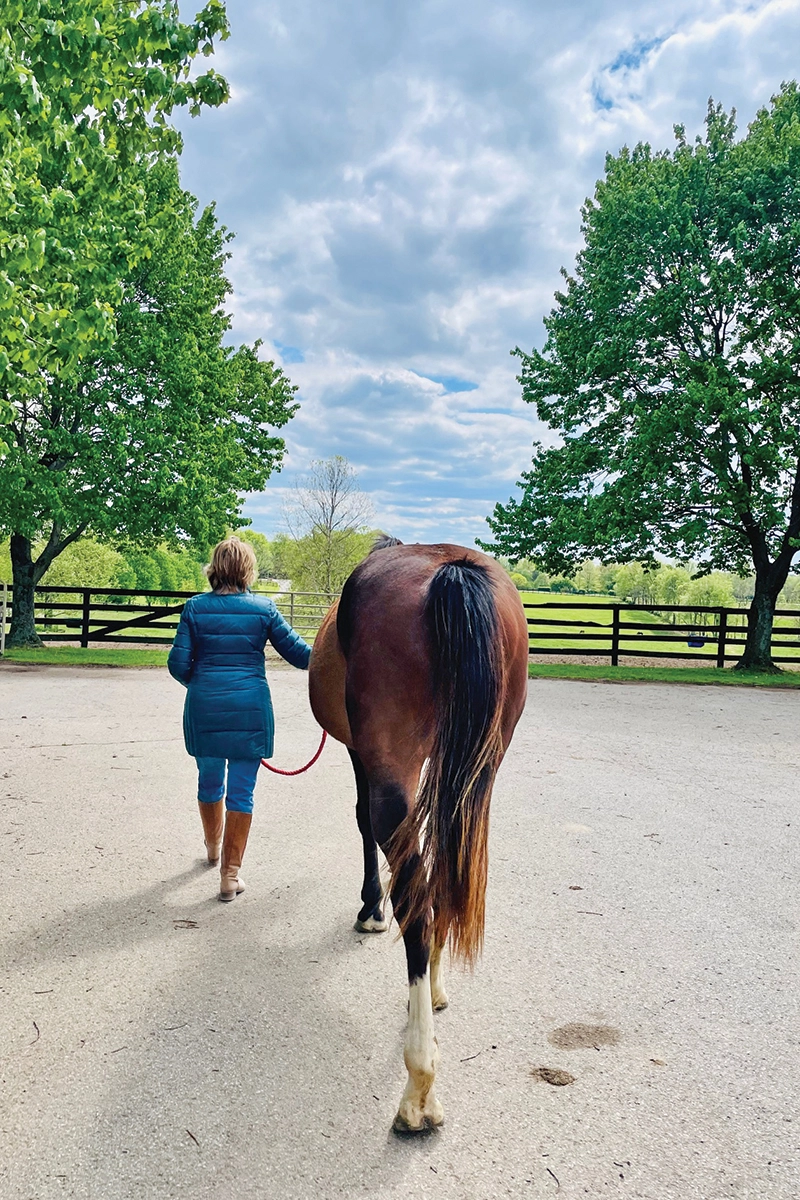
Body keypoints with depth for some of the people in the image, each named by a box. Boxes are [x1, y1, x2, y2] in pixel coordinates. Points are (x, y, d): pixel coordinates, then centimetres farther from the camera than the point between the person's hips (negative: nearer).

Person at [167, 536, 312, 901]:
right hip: (250, 707, -2)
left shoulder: (195, 607, -1)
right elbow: (296, 651, 3)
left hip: (204, 706, 2)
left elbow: (178, 664, -3)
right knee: (241, 790, 5)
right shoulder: (263, 608, -3)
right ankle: (230, 874, 7)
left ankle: (213, 847, 44)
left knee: (210, 781, 21)